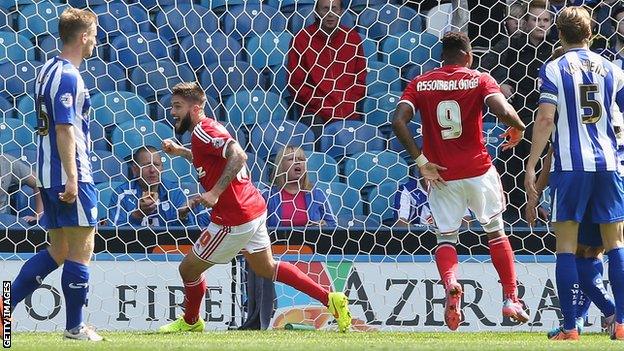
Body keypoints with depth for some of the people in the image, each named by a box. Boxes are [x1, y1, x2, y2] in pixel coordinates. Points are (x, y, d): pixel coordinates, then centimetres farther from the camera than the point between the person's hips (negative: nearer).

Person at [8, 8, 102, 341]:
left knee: (57, 251, 15)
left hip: (49, 175, 10)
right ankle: (75, 326, 4)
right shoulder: (68, 76, -15)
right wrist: (71, 179, -24)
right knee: (81, 249, -1)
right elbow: (64, 129, -22)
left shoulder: (48, 70, 15)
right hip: (71, 175, -10)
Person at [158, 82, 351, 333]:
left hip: (234, 221, -10)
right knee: (266, 268, 22)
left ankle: (190, 322, 30)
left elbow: (238, 156, -33)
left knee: (188, 269, 7)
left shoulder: (203, 131, -19)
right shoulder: (208, 128, 12)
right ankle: (330, 300, 16)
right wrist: (180, 152, 24)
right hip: (254, 209, 10)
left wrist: (215, 193, -36)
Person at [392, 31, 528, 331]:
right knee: (496, 231, 17)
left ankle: (450, 284, -19)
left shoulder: (420, 83, 2)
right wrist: (518, 128, 1)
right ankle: (510, 298, 14)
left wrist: (421, 161, -6)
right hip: (478, 171, -1)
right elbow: (502, 110, -20)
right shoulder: (480, 80, -3)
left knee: (446, 237, 11)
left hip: (440, 174, 1)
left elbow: (398, 121, -10)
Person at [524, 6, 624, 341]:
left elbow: (545, 119, -8)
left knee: (566, 246, 2)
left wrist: (531, 166, -6)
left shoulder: (553, 70, -1)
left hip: (569, 165, -3)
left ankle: (569, 327, -4)